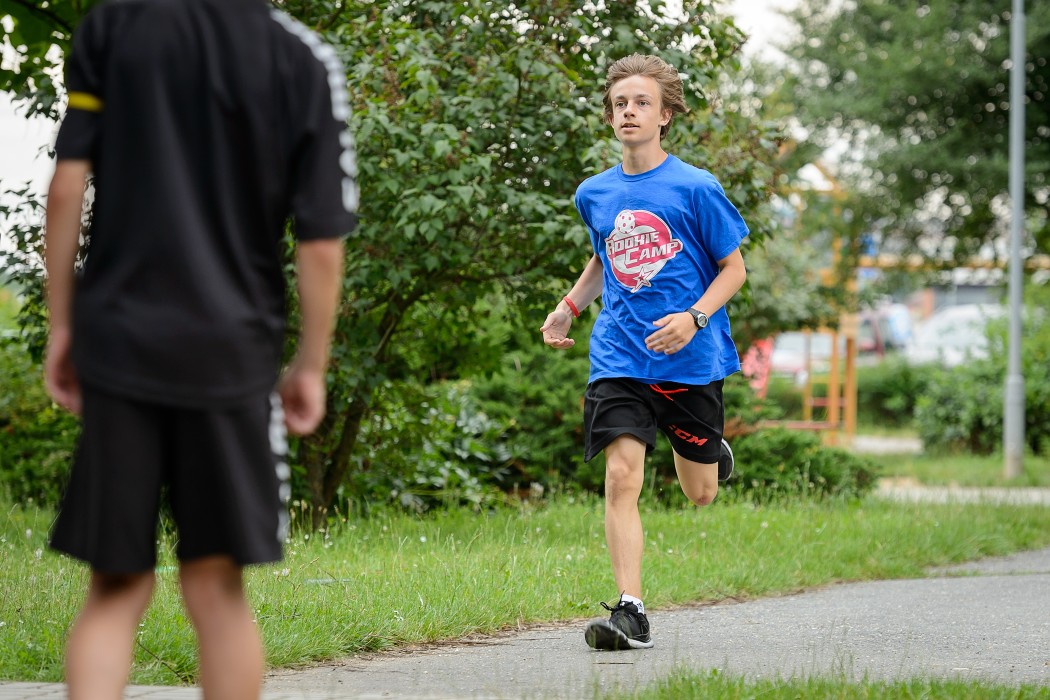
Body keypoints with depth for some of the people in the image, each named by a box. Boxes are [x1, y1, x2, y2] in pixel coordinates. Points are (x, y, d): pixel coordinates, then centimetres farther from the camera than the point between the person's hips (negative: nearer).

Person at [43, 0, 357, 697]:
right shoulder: (307, 61, -2)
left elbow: (67, 188, -1)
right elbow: (321, 241, -3)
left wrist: (62, 325, 7)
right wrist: (311, 366, 8)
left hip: (117, 339, 1)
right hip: (232, 351, -1)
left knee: (116, 590, 8)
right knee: (217, 588, 9)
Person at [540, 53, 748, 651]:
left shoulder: (696, 188, -6)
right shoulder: (594, 193, 7)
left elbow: (734, 269, -1)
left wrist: (695, 317, -17)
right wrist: (569, 307, 13)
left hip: (691, 357, -2)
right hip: (620, 357, 2)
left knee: (699, 494, 9)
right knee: (622, 474, -16)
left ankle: (709, 452, 46)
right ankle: (631, 611, -17)